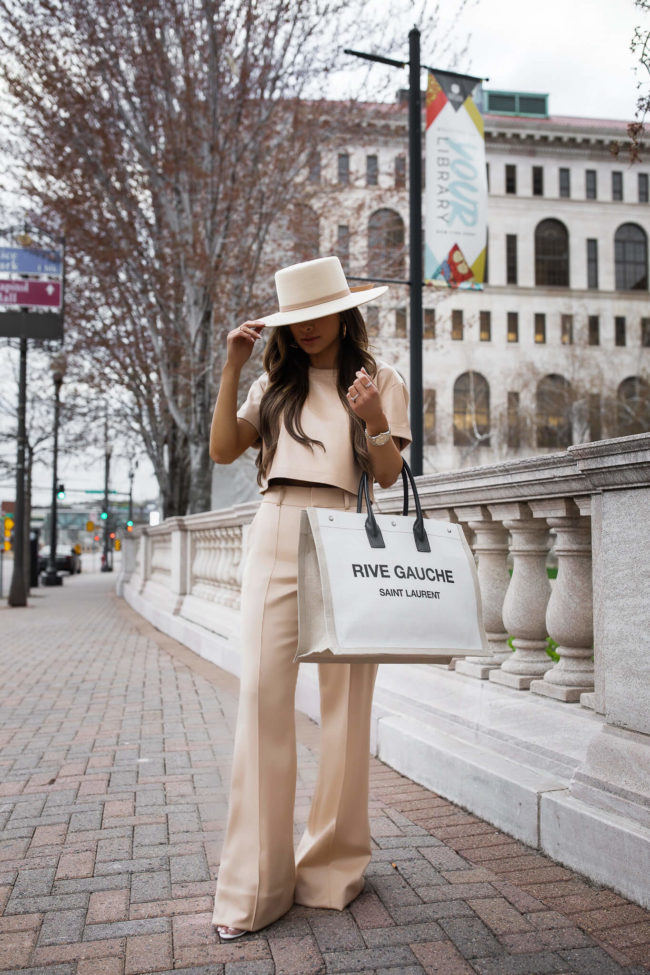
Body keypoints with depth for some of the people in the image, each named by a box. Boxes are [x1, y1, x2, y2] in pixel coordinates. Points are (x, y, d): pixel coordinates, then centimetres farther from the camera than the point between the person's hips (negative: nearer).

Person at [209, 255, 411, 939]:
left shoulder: (379, 381, 10)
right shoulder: (275, 383, 17)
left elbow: (389, 476, 1)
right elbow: (223, 450, 6)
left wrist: (374, 418, -17)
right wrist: (231, 369, 2)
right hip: (275, 533, 2)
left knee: (345, 696, 0)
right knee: (263, 694, -5)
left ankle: (335, 861, 17)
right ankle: (254, 882, 1)